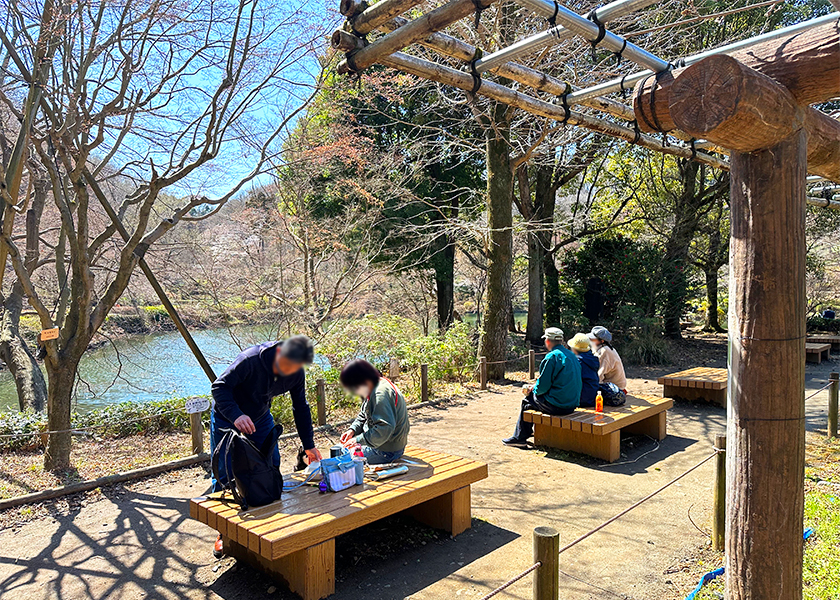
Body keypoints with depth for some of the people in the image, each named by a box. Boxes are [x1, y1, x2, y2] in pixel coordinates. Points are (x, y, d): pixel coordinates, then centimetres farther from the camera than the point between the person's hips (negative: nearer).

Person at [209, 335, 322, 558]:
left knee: (272, 467, 0)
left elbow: (301, 408, -4)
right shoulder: (250, 360, -35)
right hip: (226, 418, -4)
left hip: (260, 418, 4)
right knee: (223, 476, -2)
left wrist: (309, 445, -1)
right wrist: (236, 415, -46)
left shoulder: (296, 374, -18)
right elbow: (219, 387, -30)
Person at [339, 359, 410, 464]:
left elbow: (385, 429, -31)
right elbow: (363, 415, 18)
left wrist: (359, 440, -23)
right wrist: (352, 430, 2)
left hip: (388, 451, -10)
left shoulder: (381, 394, -26)